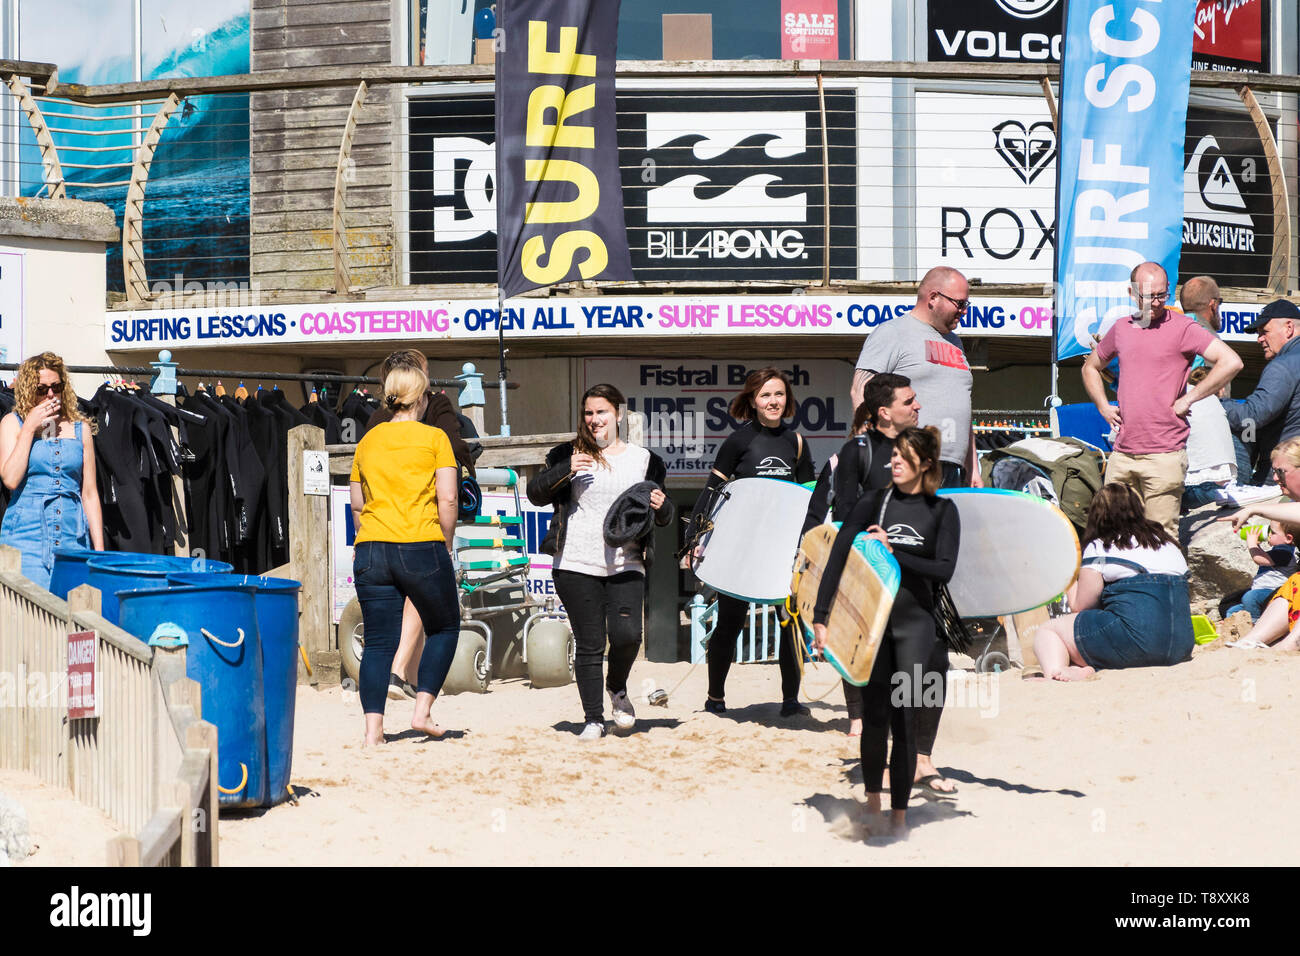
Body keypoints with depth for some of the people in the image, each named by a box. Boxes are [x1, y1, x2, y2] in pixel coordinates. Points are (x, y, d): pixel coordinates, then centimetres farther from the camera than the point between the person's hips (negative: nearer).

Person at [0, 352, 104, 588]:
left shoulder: (80, 428, 13)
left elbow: (90, 494, 13)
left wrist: (99, 551, 8)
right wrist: (29, 428, -7)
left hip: (72, 539, 2)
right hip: (25, 536, -2)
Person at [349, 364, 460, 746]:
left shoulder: (369, 440, 13)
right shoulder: (434, 437, 0)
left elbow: (357, 504, 15)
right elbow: (447, 499, -7)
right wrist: (445, 544, 4)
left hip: (371, 551, 4)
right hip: (422, 548, -4)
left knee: (378, 642, 5)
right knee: (443, 628, 15)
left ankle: (373, 729, -2)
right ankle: (422, 710, 5)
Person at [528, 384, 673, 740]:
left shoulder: (644, 460, 11)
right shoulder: (570, 454, 8)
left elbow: (664, 518, 16)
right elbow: (536, 495, 2)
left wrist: (662, 506, -8)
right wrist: (565, 471, -13)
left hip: (626, 564, 0)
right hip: (576, 564, 0)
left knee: (627, 634, -16)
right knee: (589, 643, 0)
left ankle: (617, 688, 16)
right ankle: (593, 719, 13)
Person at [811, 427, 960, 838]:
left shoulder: (942, 511, 2)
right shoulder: (873, 502, 0)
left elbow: (944, 570, -8)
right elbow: (836, 558, -6)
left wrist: (893, 551, -14)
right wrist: (820, 618, -14)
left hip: (915, 622, 0)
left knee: (905, 719, 0)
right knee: (874, 714, 4)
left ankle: (900, 812, 7)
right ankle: (872, 798, 23)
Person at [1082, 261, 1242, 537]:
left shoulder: (1181, 327, -4)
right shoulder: (1121, 330, 13)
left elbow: (1231, 362, -14)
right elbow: (1090, 367, 31)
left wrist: (1188, 399, -10)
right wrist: (1104, 407, 15)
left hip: (1164, 455, -6)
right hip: (1122, 454, 6)